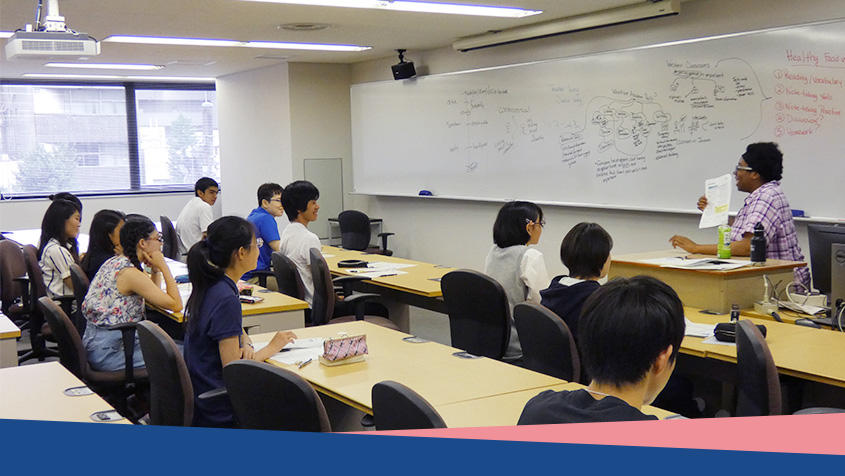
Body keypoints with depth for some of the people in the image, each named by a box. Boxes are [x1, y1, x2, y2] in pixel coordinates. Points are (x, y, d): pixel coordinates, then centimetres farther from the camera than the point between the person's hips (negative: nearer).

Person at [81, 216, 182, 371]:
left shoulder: (114, 262, 9)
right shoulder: (131, 274, -19)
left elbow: (154, 293, 22)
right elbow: (176, 305, -19)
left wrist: (156, 269, 4)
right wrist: (163, 266, -12)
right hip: (108, 352, -10)